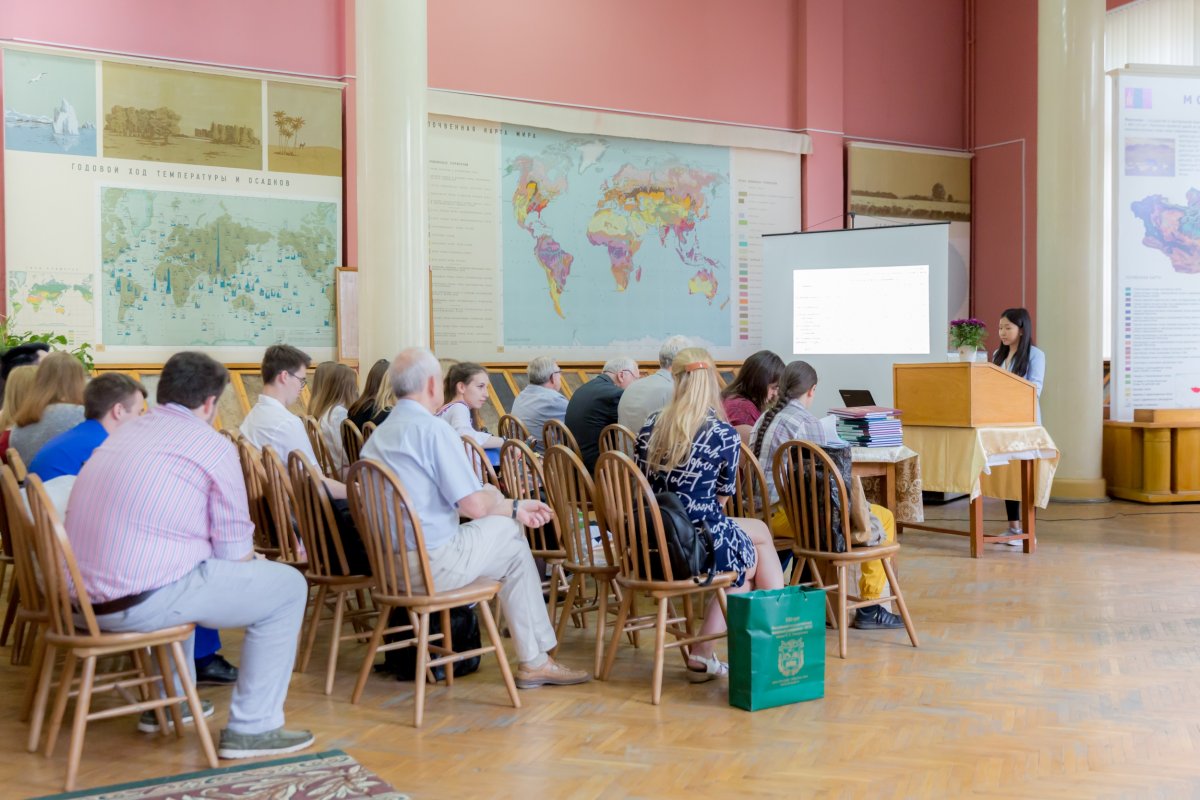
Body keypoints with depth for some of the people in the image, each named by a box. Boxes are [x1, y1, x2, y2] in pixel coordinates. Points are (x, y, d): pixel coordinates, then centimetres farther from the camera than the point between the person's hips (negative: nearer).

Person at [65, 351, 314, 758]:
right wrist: (251, 562, 21)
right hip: (142, 602, -8)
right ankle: (252, 728, 5)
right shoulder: (214, 446, -6)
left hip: (81, 597, 9)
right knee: (288, 585, 4)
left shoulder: (123, 433, 17)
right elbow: (235, 553, -4)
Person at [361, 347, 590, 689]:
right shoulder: (434, 429, -15)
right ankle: (535, 661, 15)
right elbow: (475, 506, -17)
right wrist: (505, 503, 7)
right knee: (511, 536, 10)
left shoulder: (378, 434, 13)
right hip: (432, 565, -9)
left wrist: (514, 507, 18)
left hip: (388, 564, 9)